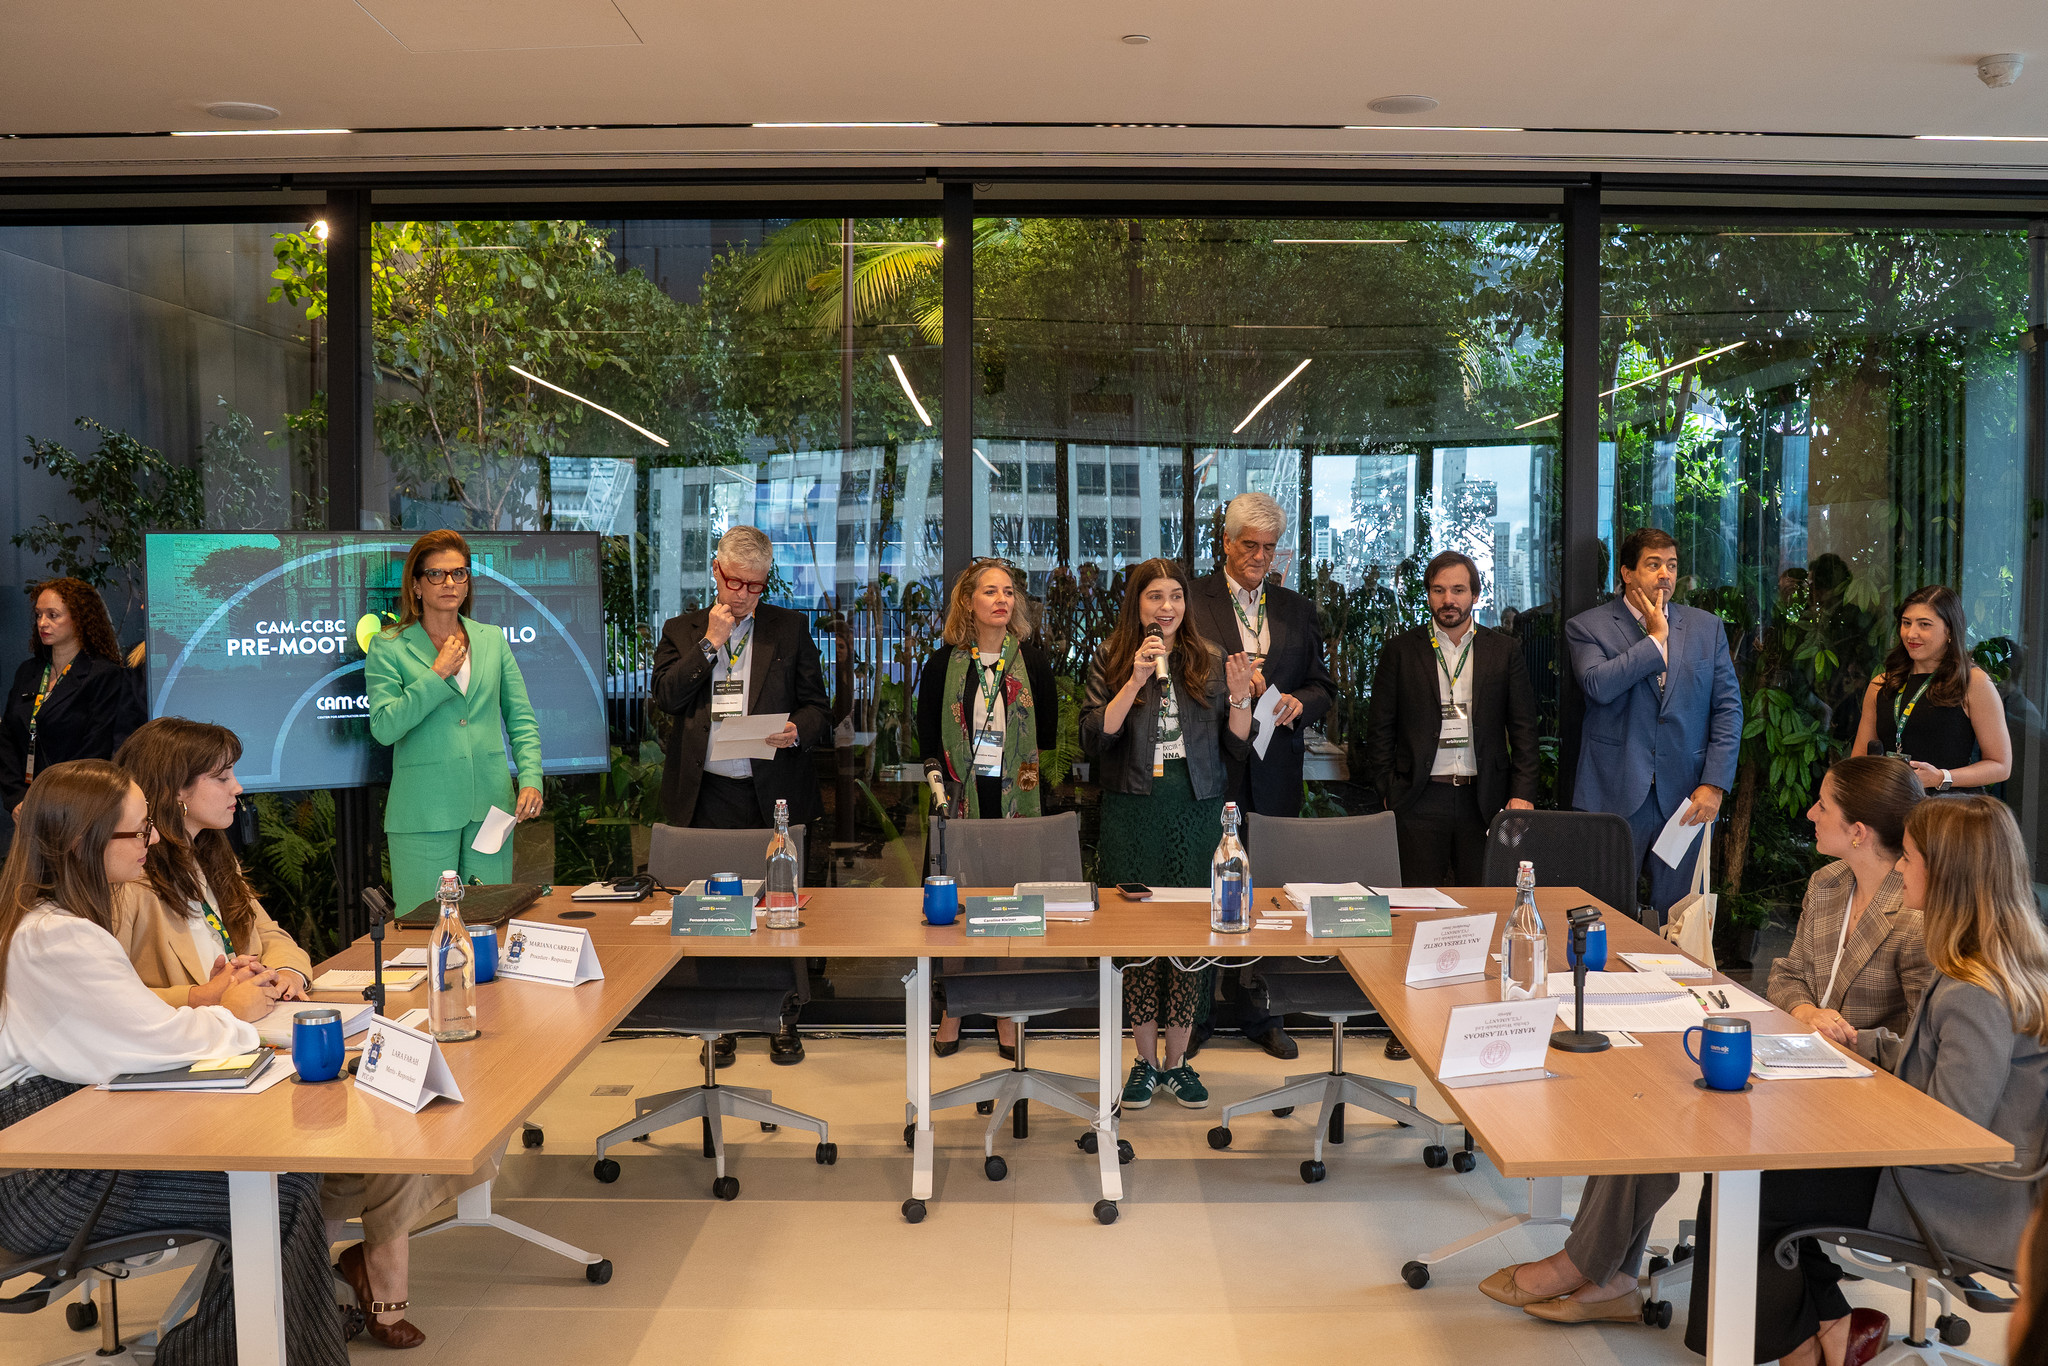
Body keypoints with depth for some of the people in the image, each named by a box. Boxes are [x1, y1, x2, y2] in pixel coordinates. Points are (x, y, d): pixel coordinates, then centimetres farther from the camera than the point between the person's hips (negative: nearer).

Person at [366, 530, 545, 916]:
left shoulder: (493, 639, 12)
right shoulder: (387, 647, 2)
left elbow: (521, 720, 11)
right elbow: (384, 727, -9)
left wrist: (530, 779, -3)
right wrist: (438, 674, -10)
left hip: (490, 806, 3)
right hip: (424, 812, -3)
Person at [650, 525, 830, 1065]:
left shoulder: (791, 627, 8)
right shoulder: (682, 631, 10)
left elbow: (817, 706, 7)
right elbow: (666, 696, -4)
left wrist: (798, 731, -15)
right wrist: (710, 643, -7)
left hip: (774, 792, -1)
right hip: (708, 794, 1)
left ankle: (782, 1020, 18)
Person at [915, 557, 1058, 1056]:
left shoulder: (1032, 661, 2)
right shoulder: (943, 663, 2)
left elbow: (1049, 735, 5)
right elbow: (927, 738, 6)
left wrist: (1035, 791, -1)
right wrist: (938, 788, -4)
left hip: (1016, 798, 0)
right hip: (962, 799, 0)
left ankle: (1005, 1013, 18)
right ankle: (953, 1009, 18)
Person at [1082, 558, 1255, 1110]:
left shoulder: (1209, 660, 6)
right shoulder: (1110, 660, 2)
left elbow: (1236, 749, 7)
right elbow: (1093, 741, -10)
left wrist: (1239, 697, -10)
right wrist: (1136, 680, -17)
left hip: (1197, 813, 2)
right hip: (1133, 815, -1)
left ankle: (1178, 1060, 19)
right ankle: (1146, 1060, 18)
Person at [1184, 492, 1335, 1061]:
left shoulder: (1297, 609, 15)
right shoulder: (1191, 600, 2)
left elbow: (1324, 686, 16)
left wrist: (1299, 704, -6)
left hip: (1274, 770, 3)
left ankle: (1259, 1013, 18)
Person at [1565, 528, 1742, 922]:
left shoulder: (1707, 627, 12)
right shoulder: (1586, 627, 2)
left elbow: (1728, 708, 8)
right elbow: (1598, 686, -17)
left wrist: (1714, 784, -2)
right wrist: (1656, 638, -9)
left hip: (1686, 798, 3)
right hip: (1613, 797, -3)